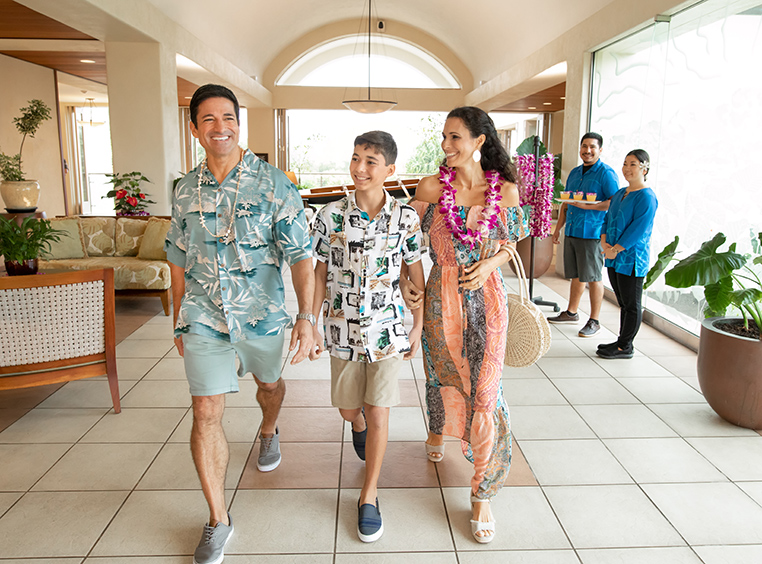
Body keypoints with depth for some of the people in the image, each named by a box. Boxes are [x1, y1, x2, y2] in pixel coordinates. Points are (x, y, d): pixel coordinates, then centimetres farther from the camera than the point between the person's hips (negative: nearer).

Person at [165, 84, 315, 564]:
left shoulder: (273, 184, -9)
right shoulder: (187, 189, 2)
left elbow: (301, 254, -12)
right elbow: (179, 259, 11)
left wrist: (307, 316, -21)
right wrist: (179, 320, 15)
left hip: (261, 316, -1)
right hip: (203, 318, 2)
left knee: (268, 383, 22)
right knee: (206, 412, -1)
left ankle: (269, 432, 58)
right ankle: (218, 521, 14)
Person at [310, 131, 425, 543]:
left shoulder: (405, 219, -8)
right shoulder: (331, 216, -7)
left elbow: (416, 275, 1)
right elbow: (320, 273, 1)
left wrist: (418, 326, 2)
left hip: (387, 330, -1)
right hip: (342, 328, 2)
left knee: (378, 415, 1)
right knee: (347, 408, 18)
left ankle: (369, 496, 20)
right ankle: (358, 425, 57)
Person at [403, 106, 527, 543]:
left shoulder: (505, 190, -4)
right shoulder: (431, 188, -5)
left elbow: (509, 244, 8)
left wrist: (487, 266, -11)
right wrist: (406, 281, -9)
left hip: (487, 297, 0)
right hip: (442, 295, 1)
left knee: (486, 390, -1)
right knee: (443, 373, 18)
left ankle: (483, 495, 15)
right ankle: (438, 431, 55)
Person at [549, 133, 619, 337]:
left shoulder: (606, 173, -7)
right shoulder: (574, 173, 15)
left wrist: (587, 206, -23)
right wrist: (558, 227, 19)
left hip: (592, 234, -7)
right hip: (571, 232, 7)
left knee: (593, 278, -1)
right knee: (576, 275, 16)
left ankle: (594, 321, 8)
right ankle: (571, 313, 28)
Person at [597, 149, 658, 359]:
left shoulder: (646, 197, -12)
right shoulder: (620, 194, 14)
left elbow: (638, 229, -19)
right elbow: (608, 219, 14)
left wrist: (616, 249, -18)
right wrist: (604, 241, -3)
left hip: (632, 258, -8)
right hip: (614, 258, 8)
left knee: (631, 305, 2)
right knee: (623, 303, 16)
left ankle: (625, 347, 10)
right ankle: (622, 341, 26)